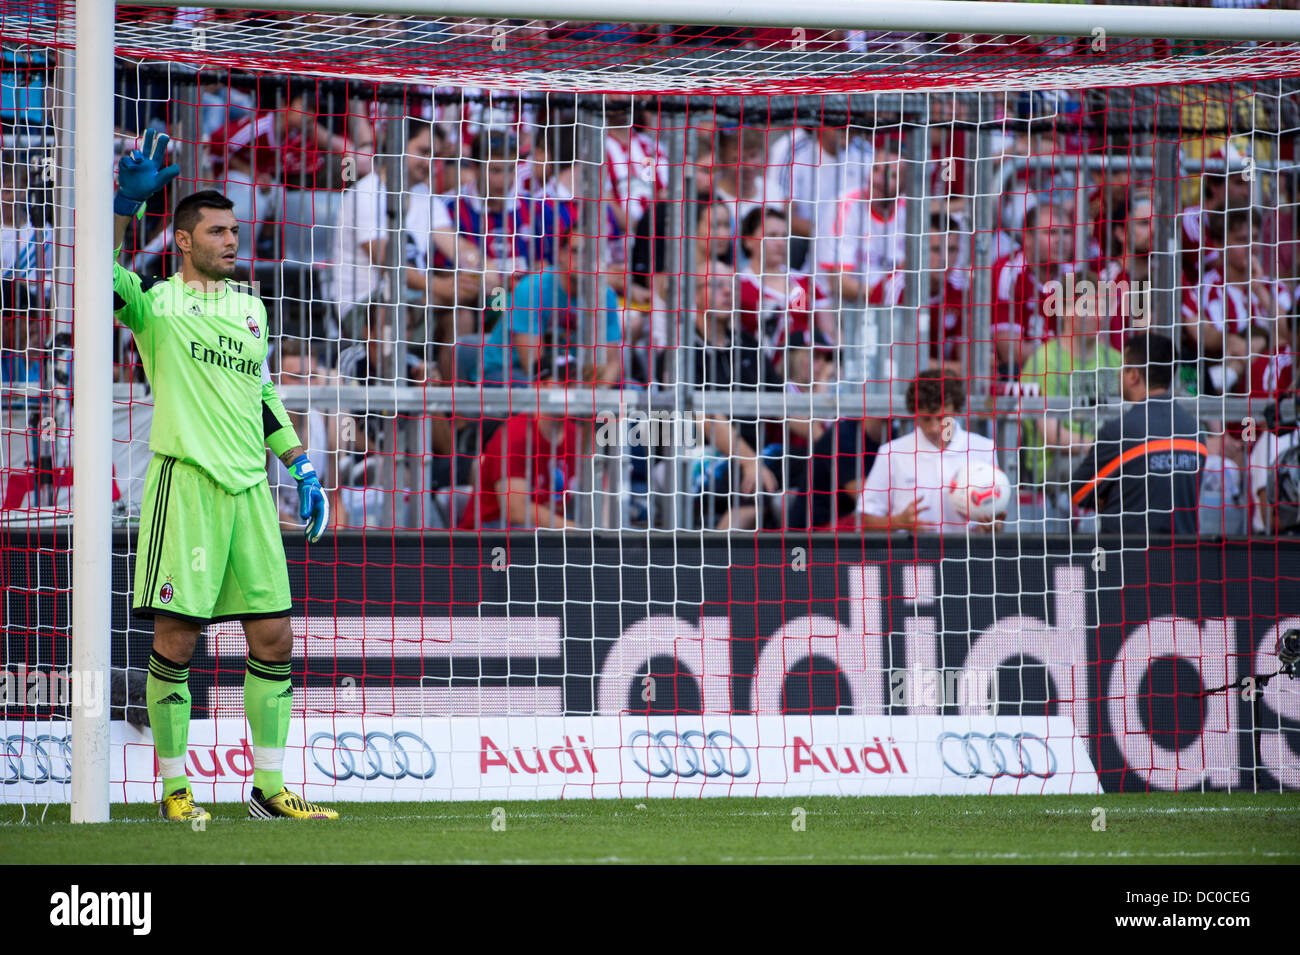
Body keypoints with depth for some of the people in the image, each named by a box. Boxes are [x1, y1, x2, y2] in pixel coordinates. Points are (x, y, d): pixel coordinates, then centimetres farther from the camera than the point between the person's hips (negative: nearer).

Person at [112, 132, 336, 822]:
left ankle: (269, 789, 11)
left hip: (249, 487, 6)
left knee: (274, 637, 4)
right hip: (185, 480, -6)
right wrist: (126, 202, -27)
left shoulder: (250, 306, 18)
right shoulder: (156, 303, 1)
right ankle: (174, 788, 4)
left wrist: (300, 465, 21)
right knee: (176, 638, -5)